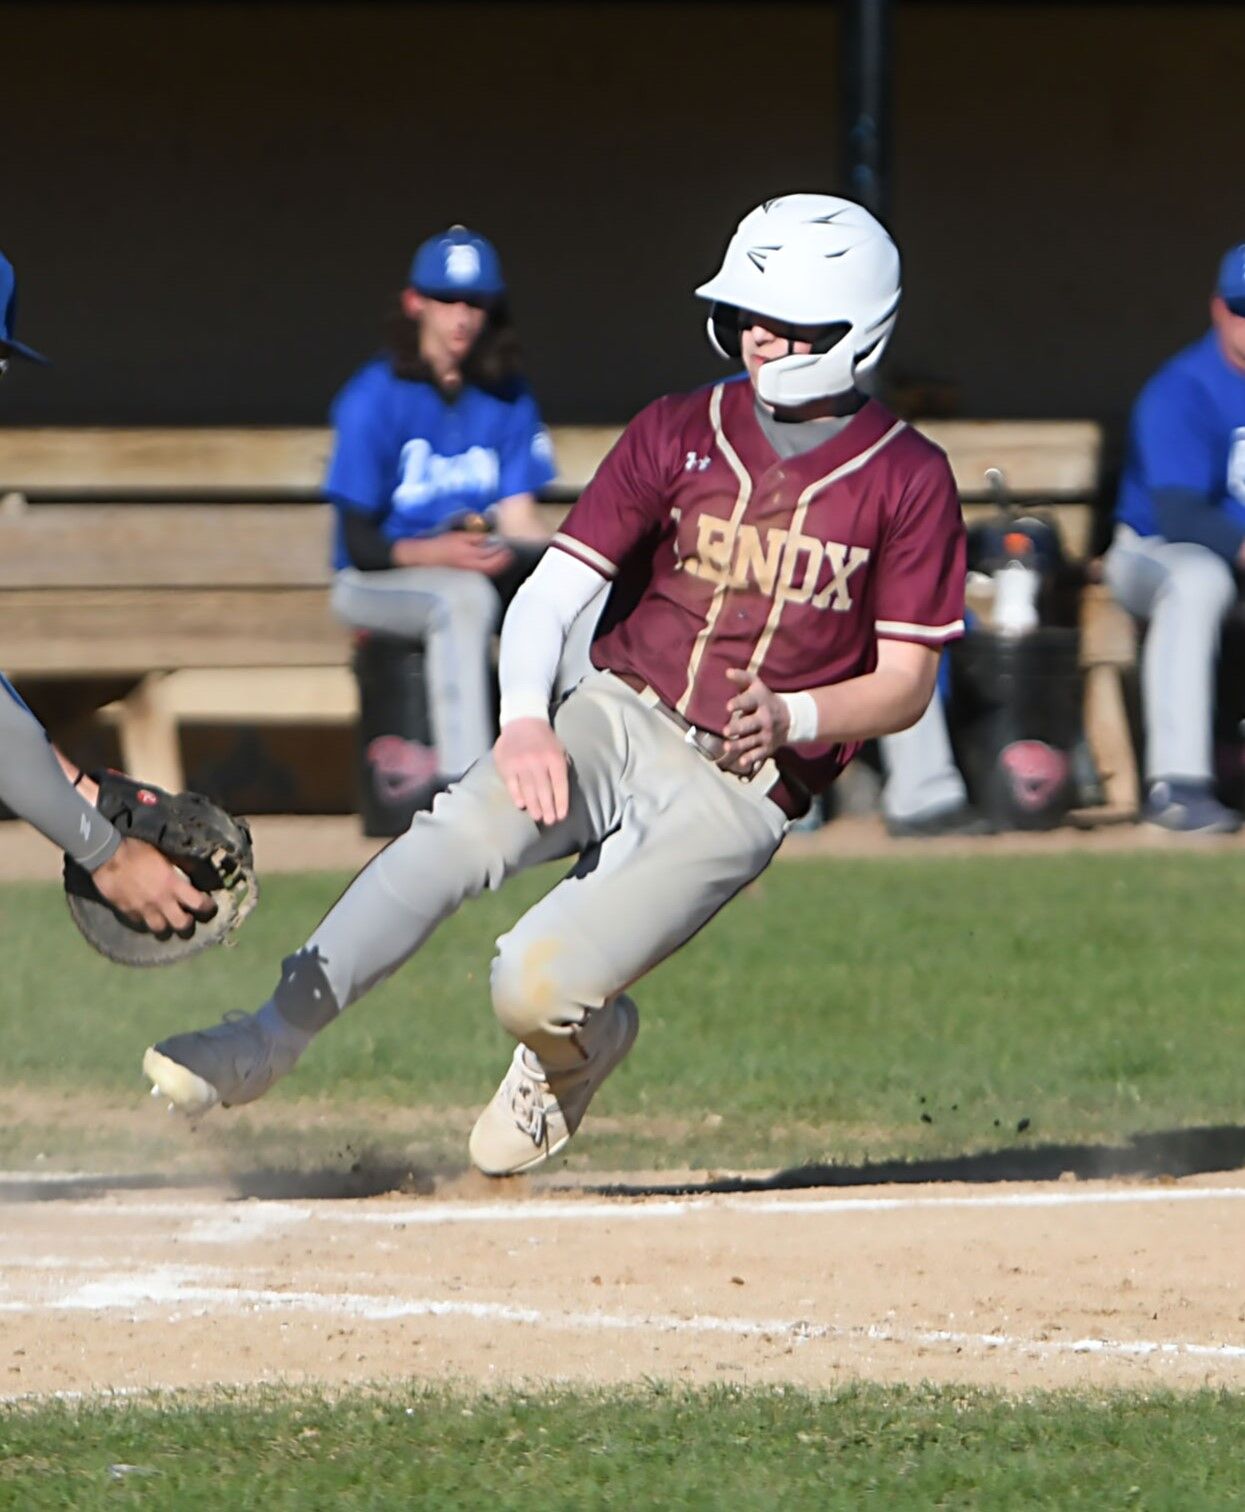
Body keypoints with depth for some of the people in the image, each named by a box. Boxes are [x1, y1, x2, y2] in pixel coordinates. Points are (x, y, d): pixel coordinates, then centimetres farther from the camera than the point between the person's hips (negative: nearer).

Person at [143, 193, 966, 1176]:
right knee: (467, 830, -31)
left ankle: (581, 1043, 14)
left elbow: (906, 686, -1)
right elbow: (551, 595, -2)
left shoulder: (908, 481, -3)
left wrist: (793, 717, -22)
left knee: (539, 989, -23)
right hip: (619, 722, 3)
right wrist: (526, 721, -22)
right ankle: (271, 1039, -27)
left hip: (742, 791, -3)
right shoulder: (679, 433, 4)